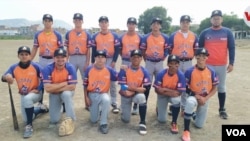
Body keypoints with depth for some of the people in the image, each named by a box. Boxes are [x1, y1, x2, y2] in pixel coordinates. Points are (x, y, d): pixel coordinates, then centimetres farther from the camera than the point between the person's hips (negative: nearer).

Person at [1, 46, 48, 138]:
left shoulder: (35, 66, -17)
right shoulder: (14, 67, -10)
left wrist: (38, 89, -19)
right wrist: (6, 77, -44)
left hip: (35, 93, -4)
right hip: (23, 95, 5)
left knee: (27, 98, -40)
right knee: (26, 119, 13)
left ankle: (29, 125, -24)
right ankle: (42, 109, 42)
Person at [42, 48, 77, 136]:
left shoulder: (71, 68, -22)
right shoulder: (48, 69, -20)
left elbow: (72, 87, -25)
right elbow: (47, 88, -27)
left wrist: (54, 87, -22)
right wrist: (64, 83, -25)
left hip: (67, 92, -1)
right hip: (54, 94, 1)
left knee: (66, 94, -38)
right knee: (54, 120, -3)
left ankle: (70, 120, -21)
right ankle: (59, 107, 31)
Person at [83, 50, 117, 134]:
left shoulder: (109, 70, -8)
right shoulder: (89, 69, -8)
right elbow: (85, 85, -1)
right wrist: (86, 98, -5)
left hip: (103, 94, -1)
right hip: (92, 95, 1)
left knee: (106, 99, -39)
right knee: (93, 120, 2)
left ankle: (103, 123, -21)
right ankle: (98, 110, 38)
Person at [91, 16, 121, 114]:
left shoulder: (114, 36, 0)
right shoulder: (95, 36, 4)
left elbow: (117, 49, -1)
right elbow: (93, 50, 6)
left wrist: (114, 61, -10)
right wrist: (93, 62, 2)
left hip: (110, 60, -1)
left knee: (112, 82, 2)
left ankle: (114, 103, 9)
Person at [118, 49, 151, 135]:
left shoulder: (144, 72, -11)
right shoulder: (124, 70, -15)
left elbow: (146, 89, -11)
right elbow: (123, 88, -19)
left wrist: (132, 91, -19)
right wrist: (137, 89, -20)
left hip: (137, 94, 0)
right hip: (126, 96, 0)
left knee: (141, 97, -37)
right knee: (126, 120, -1)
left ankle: (142, 123, -19)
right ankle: (125, 110, 37)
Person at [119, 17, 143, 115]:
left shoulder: (140, 37, 1)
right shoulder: (122, 37, 3)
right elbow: (120, 50, 10)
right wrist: (123, 57, -1)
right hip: (125, 62, 1)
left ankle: (135, 106, 13)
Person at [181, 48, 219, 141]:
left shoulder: (211, 71, -8)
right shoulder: (190, 71, -16)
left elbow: (214, 89, -1)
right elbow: (186, 88, -10)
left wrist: (205, 98, -15)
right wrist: (197, 97, -20)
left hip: (205, 99, 3)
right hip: (193, 96, -3)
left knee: (199, 125, 7)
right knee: (190, 102, -42)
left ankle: (198, 112, 42)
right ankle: (186, 130, -29)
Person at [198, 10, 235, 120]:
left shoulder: (227, 32, 2)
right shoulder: (205, 33, 2)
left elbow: (231, 48, 2)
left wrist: (231, 63, -4)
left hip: (222, 65, 0)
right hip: (207, 65, 0)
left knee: (221, 87, 10)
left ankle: (222, 110, 21)